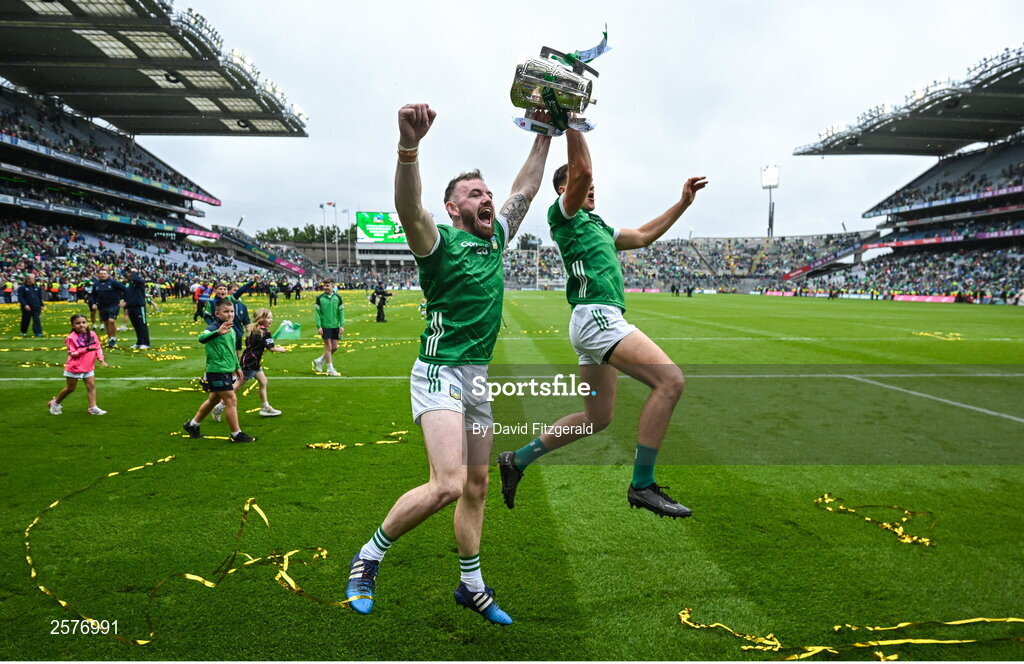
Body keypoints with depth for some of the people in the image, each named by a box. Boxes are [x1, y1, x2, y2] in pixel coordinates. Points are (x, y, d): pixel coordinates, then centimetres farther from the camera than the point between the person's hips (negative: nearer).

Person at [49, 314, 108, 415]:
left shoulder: (92, 334, -2)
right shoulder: (71, 338, -16)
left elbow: (98, 347, 5)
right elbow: (72, 353, -17)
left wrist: (101, 359, -8)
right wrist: (86, 349, -29)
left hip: (88, 367, 4)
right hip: (74, 368, -4)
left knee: (91, 385, -1)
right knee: (70, 388, 10)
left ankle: (92, 408, 4)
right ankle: (55, 403, 33)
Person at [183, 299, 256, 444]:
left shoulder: (230, 329, 11)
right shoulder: (214, 328, -17)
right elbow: (202, 338, -40)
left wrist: (237, 367, 28)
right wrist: (217, 332, -57)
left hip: (227, 371, 9)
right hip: (217, 371, -9)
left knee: (214, 400, 21)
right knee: (231, 400, -6)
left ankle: (192, 425, 38)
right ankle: (236, 434, 3)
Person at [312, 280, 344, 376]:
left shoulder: (337, 297, 3)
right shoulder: (319, 298, -3)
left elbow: (341, 312, 6)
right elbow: (317, 312, -2)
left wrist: (342, 325, -1)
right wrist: (318, 326, -9)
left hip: (335, 326, 4)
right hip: (325, 326, -3)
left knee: (334, 348, 7)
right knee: (328, 347, -3)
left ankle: (319, 361, 27)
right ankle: (330, 369, 6)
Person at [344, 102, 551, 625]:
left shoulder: (495, 237, 13)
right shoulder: (440, 241, -8)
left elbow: (526, 190, 24)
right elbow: (409, 209, -30)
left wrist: (544, 138, 24)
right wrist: (409, 147, -46)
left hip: (480, 376, 8)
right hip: (441, 372, -7)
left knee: (476, 486, 13)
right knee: (447, 484, -20)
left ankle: (471, 585, 28)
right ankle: (369, 556, 3)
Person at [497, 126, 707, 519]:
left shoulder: (596, 225, 28)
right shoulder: (564, 215, 1)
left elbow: (642, 236, 34)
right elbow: (582, 170, -17)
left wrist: (682, 203, 31)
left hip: (601, 321, 10)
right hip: (596, 315, -10)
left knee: (597, 418, 15)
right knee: (670, 380, -18)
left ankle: (517, 460, 21)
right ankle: (642, 486, -13)